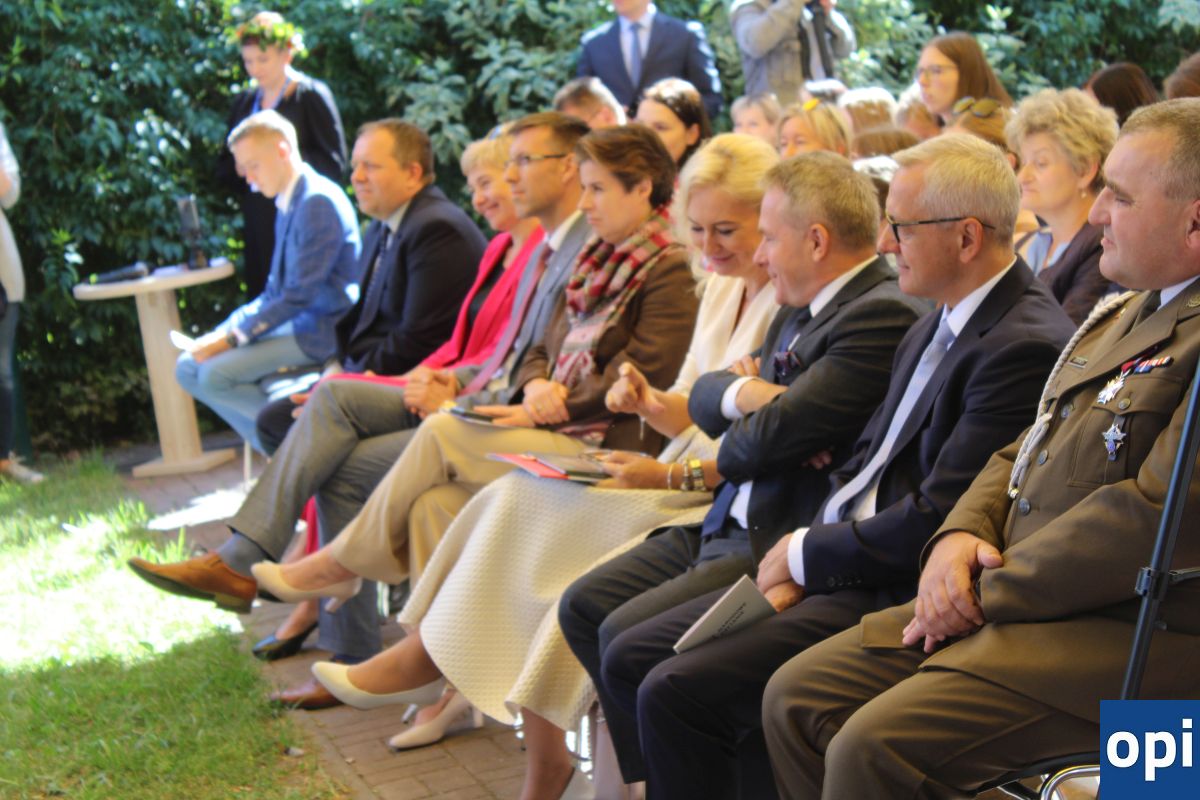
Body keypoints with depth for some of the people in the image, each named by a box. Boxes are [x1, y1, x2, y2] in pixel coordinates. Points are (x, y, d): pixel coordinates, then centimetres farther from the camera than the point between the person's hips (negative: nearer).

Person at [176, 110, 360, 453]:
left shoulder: (319, 203, -17)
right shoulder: (289, 205, 13)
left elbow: (299, 295, -20)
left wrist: (233, 337, -17)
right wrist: (228, 329, 5)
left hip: (320, 331, -10)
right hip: (293, 322, 10)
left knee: (215, 374, -21)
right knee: (188, 367, 2)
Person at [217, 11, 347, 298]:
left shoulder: (311, 95, -2)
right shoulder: (244, 102, 14)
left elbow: (334, 162, -6)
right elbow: (224, 166, 18)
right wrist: (240, 168, -5)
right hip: (258, 228, 5)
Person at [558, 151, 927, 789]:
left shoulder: (884, 317, -18)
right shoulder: (802, 308, 14)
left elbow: (770, 433, -23)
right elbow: (704, 395, 13)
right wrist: (746, 393, -10)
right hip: (728, 523, 10)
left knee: (626, 637, -19)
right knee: (583, 606, 6)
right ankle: (648, 767, 15)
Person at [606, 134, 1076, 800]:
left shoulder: (1025, 347, -19)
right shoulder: (937, 326, 13)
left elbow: (932, 522, -22)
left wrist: (805, 554, -9)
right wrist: (792, 563, 0)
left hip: (895, 595, -10)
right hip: (833, 567, 10)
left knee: (675, 692, -20)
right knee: (629, 661, 4)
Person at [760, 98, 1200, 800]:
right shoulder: (1123, 314, 18)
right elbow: (1023, 452, 22)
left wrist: (989, 591, -15)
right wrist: (962, 534, 1)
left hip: (1136, 637, -10)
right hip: (1011, 604, 10)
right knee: (796, 695, 1)